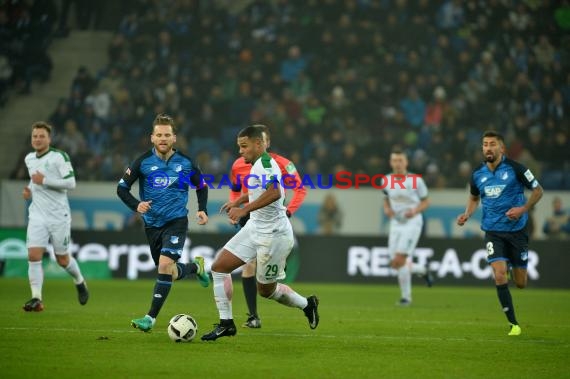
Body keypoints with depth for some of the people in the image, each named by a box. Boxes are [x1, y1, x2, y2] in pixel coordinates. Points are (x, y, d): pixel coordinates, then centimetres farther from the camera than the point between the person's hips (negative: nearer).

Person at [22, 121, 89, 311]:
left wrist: (44, 181, -19)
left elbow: (71, 183, -17)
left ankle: (80, 283, 36)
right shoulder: (29, 159, 11)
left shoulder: (59, 157, -10)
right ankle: (37, 298, -12)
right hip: (38, 215, 4)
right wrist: (29, 190, 8)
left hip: (59, 215, -4)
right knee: (33, 255, -13)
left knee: (62, 260, 7)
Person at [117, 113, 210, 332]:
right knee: (170, 273, 9)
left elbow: (201, 187, 16)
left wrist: (202, 209, 0)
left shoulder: (185, 163, -1)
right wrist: (136, 205, -17)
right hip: (152, 224, 2)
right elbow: (122, 187, 0)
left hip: (177, 221, -2)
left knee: (165, 265, -22)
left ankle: (151, 317, -16)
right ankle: (195, 267, 44)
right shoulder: (143, 162, -3)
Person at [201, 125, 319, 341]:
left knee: (266, 290, 4)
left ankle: (306, 304, 28)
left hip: (274, 235, -10)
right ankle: (226, 323, 4)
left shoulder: (265, 162, -19)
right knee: (219, 267, 1)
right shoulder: (258, 164, 10)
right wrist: (238, 202, 28)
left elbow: (274, 192, -37)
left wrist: (244, 209, -35)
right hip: (255, 228, 10)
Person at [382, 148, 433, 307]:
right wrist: (387, 209, -4)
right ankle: (422, 270, 30)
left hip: (412, 223, -5)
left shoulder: (416, 180, -7)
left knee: (399, 261, -17)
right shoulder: (387, 180, 4)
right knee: (396, 264, 2)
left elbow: (426, 202, 1)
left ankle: (406, 296, -3)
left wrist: (415, 211, -17)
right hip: (395, 224, 5)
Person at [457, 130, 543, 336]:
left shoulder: (515, 168, -9)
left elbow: (538, 190, 0)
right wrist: (467, 214, 1)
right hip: (493, 232, 2)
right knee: (499, 275, -18)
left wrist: (523, 209, -15)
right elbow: (474, 197, 21)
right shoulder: (477, 174, 2)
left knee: (520, 283, 4)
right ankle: (513, 324, -7)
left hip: (516, 230, -2)